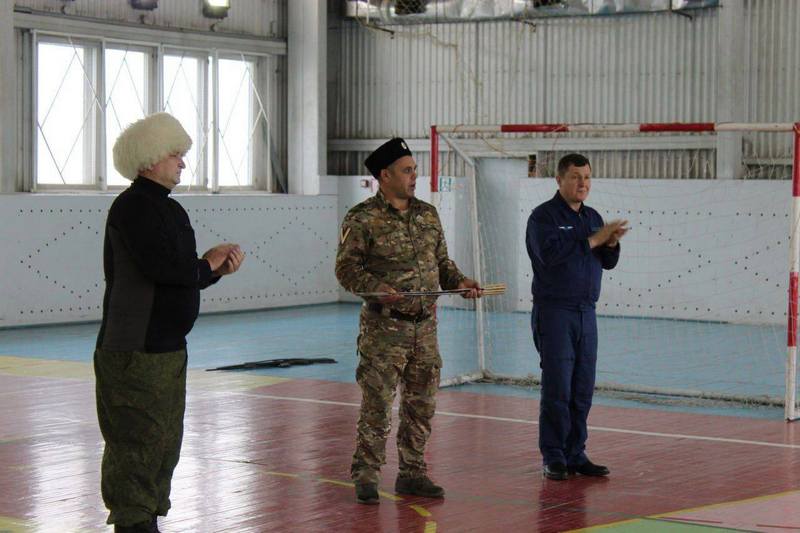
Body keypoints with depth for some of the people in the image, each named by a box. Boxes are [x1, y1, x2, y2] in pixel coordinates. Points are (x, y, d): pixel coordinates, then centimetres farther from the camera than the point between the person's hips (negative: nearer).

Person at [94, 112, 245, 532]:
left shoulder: (170, 210, 16)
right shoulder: (133, 207, -14)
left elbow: (186, 275, 19)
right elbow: (164, 267, -26)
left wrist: (218, 267, -1)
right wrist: (208, 264, -8)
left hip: (168, 348, 10)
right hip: (135, 352, -10)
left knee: (165, 444, 16)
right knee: (137, 444, -6)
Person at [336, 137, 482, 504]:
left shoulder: (428, 214, 13)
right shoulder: (362, 219, -7)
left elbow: (441, 261, 19)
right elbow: (347, 268, -10)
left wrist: (460, 282, 1)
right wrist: (377, 288, -25)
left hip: (425, 325, 6)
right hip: (384, 326, -6)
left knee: (421, 404, 10)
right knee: (377, 404, -5)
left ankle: (412, 474, 20)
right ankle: (366, 476, 5)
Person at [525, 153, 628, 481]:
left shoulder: (592, 217, 15)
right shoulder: (544, 216, -6)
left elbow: (607, 262, 13)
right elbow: (551, 253, -23)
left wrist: (612, 243, -9)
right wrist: (594, 239, -19)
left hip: (586, 312, 7)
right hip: (554, 311, -7)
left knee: (583, 390, 7)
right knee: (557, 389, -6)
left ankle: (575, 455, 14)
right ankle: (554, 459, 0)